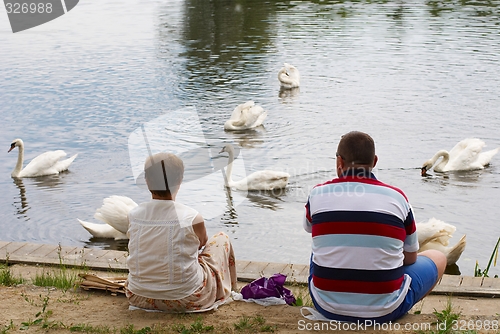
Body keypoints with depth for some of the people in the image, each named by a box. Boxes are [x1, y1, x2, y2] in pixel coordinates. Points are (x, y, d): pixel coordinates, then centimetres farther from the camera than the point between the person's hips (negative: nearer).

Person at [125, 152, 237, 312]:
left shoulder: (133, 215, -10)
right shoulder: (192, 218, -19)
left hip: (139, 298, 4)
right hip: (186, 300, -3)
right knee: (222, 238, 20)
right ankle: (228, 292, 45)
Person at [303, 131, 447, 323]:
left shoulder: (318, 194, -4)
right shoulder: (397, 197, -6)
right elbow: (410, 258, 7)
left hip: (326, 307, 3)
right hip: (384, 311, -2)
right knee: (437, 257, 24)